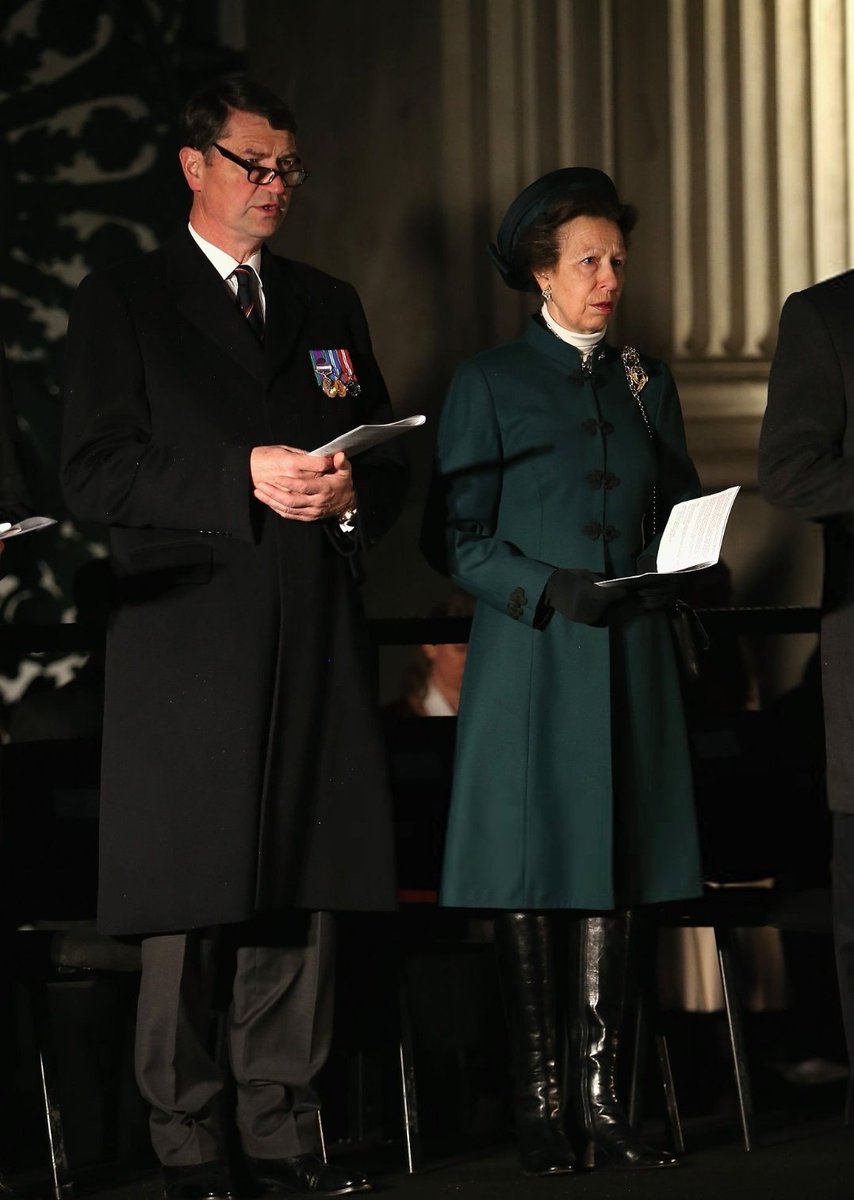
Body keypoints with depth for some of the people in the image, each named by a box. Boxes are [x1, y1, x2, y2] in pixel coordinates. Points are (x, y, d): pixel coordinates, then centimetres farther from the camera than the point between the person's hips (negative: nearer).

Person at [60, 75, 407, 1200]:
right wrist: (244, 479, -17)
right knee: (189, 905, -3)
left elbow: (389, 464, 19)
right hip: (189, 646, -4)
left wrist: (351, 493, -5)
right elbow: (95, 473, -6)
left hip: (315, 642, 4)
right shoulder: (122, 303, 4)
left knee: (302, 895, 4)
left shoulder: (329, 305, 19)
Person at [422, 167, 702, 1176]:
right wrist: (548, 589, -16)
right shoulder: (490, 384, 2)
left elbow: (683, 516, 19)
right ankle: (539, 1101, 3)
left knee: (610, 875, 2)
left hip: (629, 664, 4)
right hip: (530, 664, -4)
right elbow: (455, 535, -2)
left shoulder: (644, 384, 15)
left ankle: (599, 1094, 6)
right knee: (531, 879, -3)